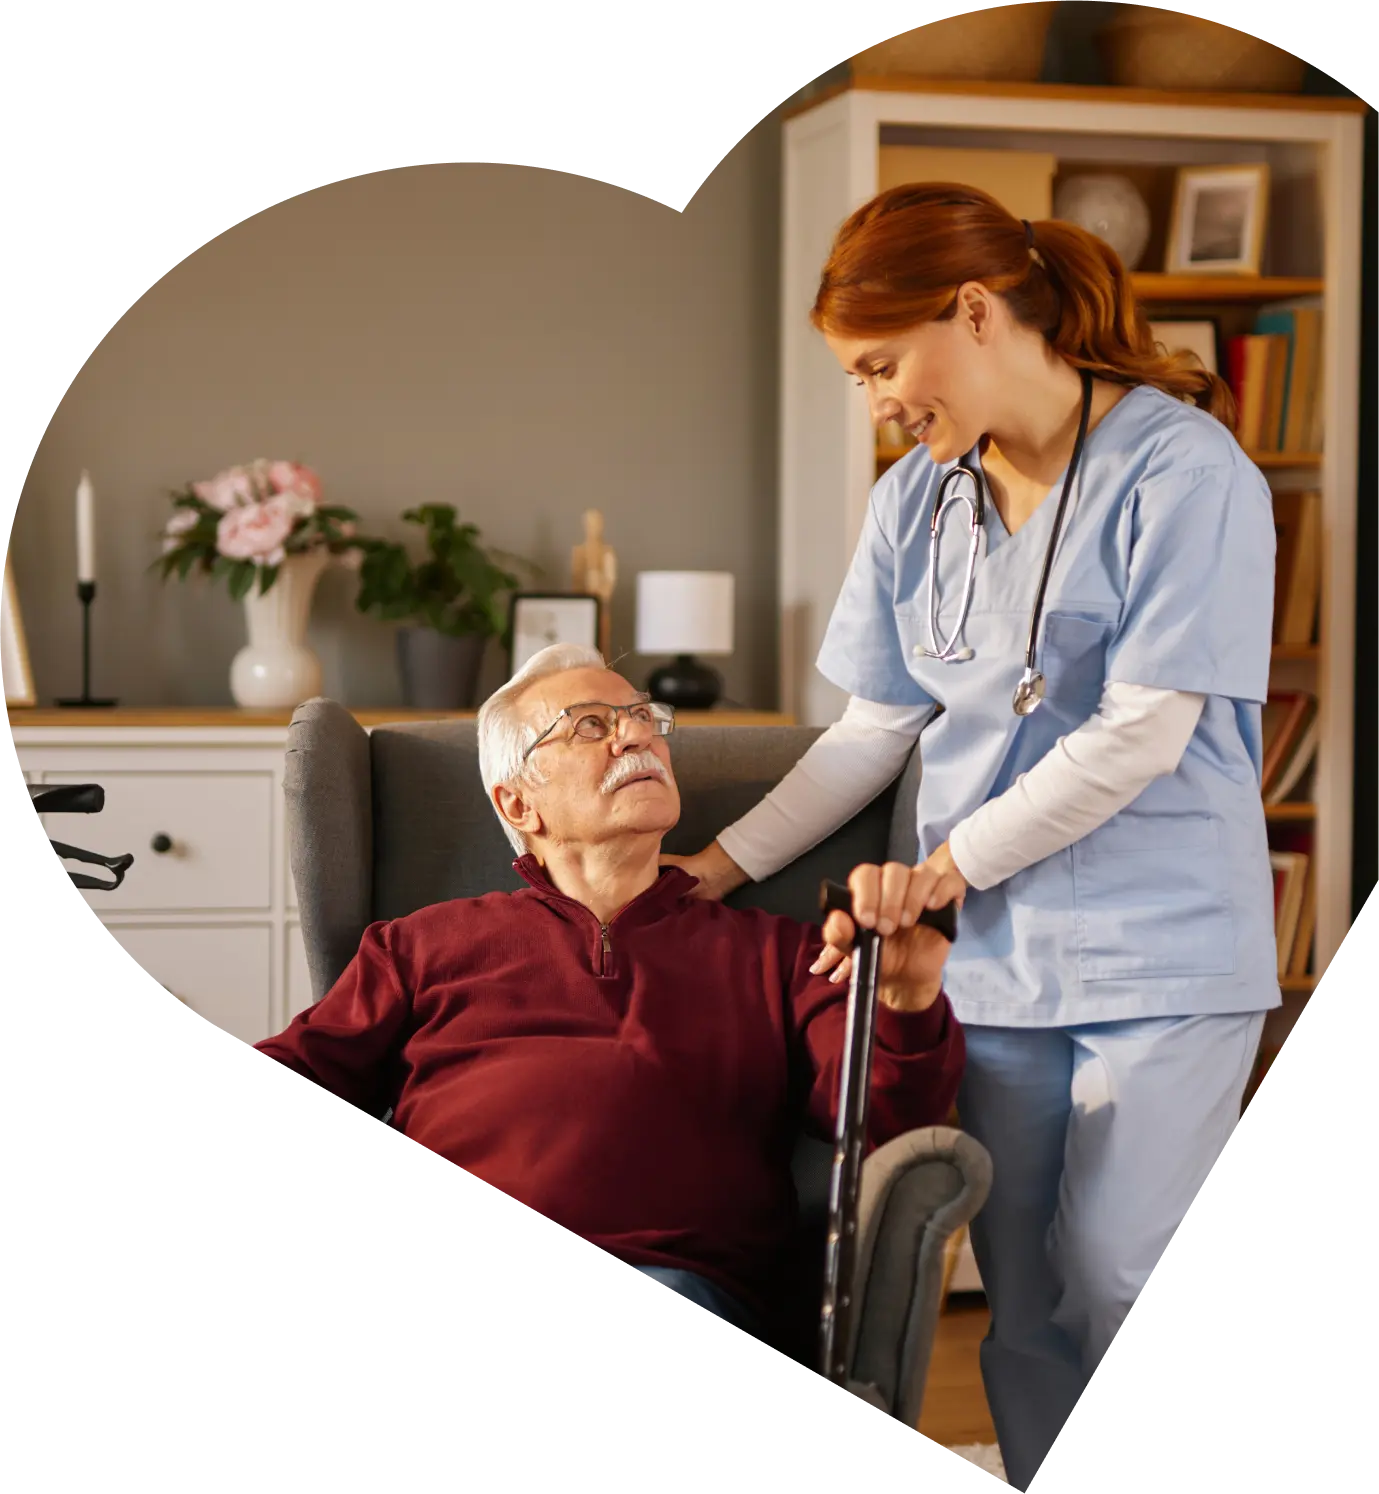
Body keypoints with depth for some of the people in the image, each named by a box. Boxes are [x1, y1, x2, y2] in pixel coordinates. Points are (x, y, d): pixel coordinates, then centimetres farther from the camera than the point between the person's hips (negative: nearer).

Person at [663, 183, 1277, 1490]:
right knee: (1024, 1310, 9)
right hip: (988, 960, 6)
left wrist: (945, 868, -13)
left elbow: (1144, 732, -16)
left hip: (1159, 957, -6)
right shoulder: (915, 500, 10)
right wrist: (721, 866, 6)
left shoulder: (1184, 473, -11)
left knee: (1123, 1301, -7)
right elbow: (877, 726, 14)